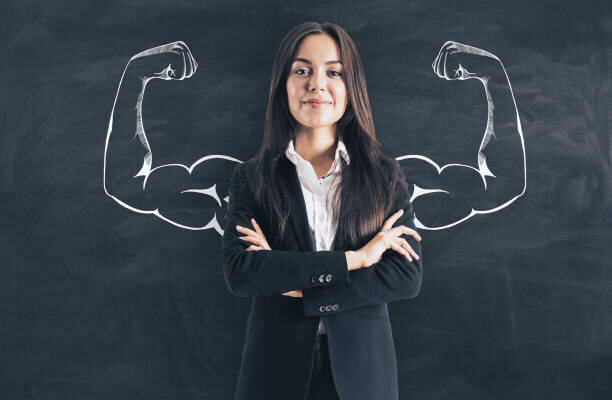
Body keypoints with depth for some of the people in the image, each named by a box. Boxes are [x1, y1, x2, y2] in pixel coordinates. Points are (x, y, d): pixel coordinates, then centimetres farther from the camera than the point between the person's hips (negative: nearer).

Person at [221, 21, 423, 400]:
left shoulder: (386, 176, 0)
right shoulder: (251, 177, -1)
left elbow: (408, 277, -8)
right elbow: (238, 271, -14)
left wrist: (298, 285, -14)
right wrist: (353, 259, -18)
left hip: (361, 366, 1)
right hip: (276, 365, 0)